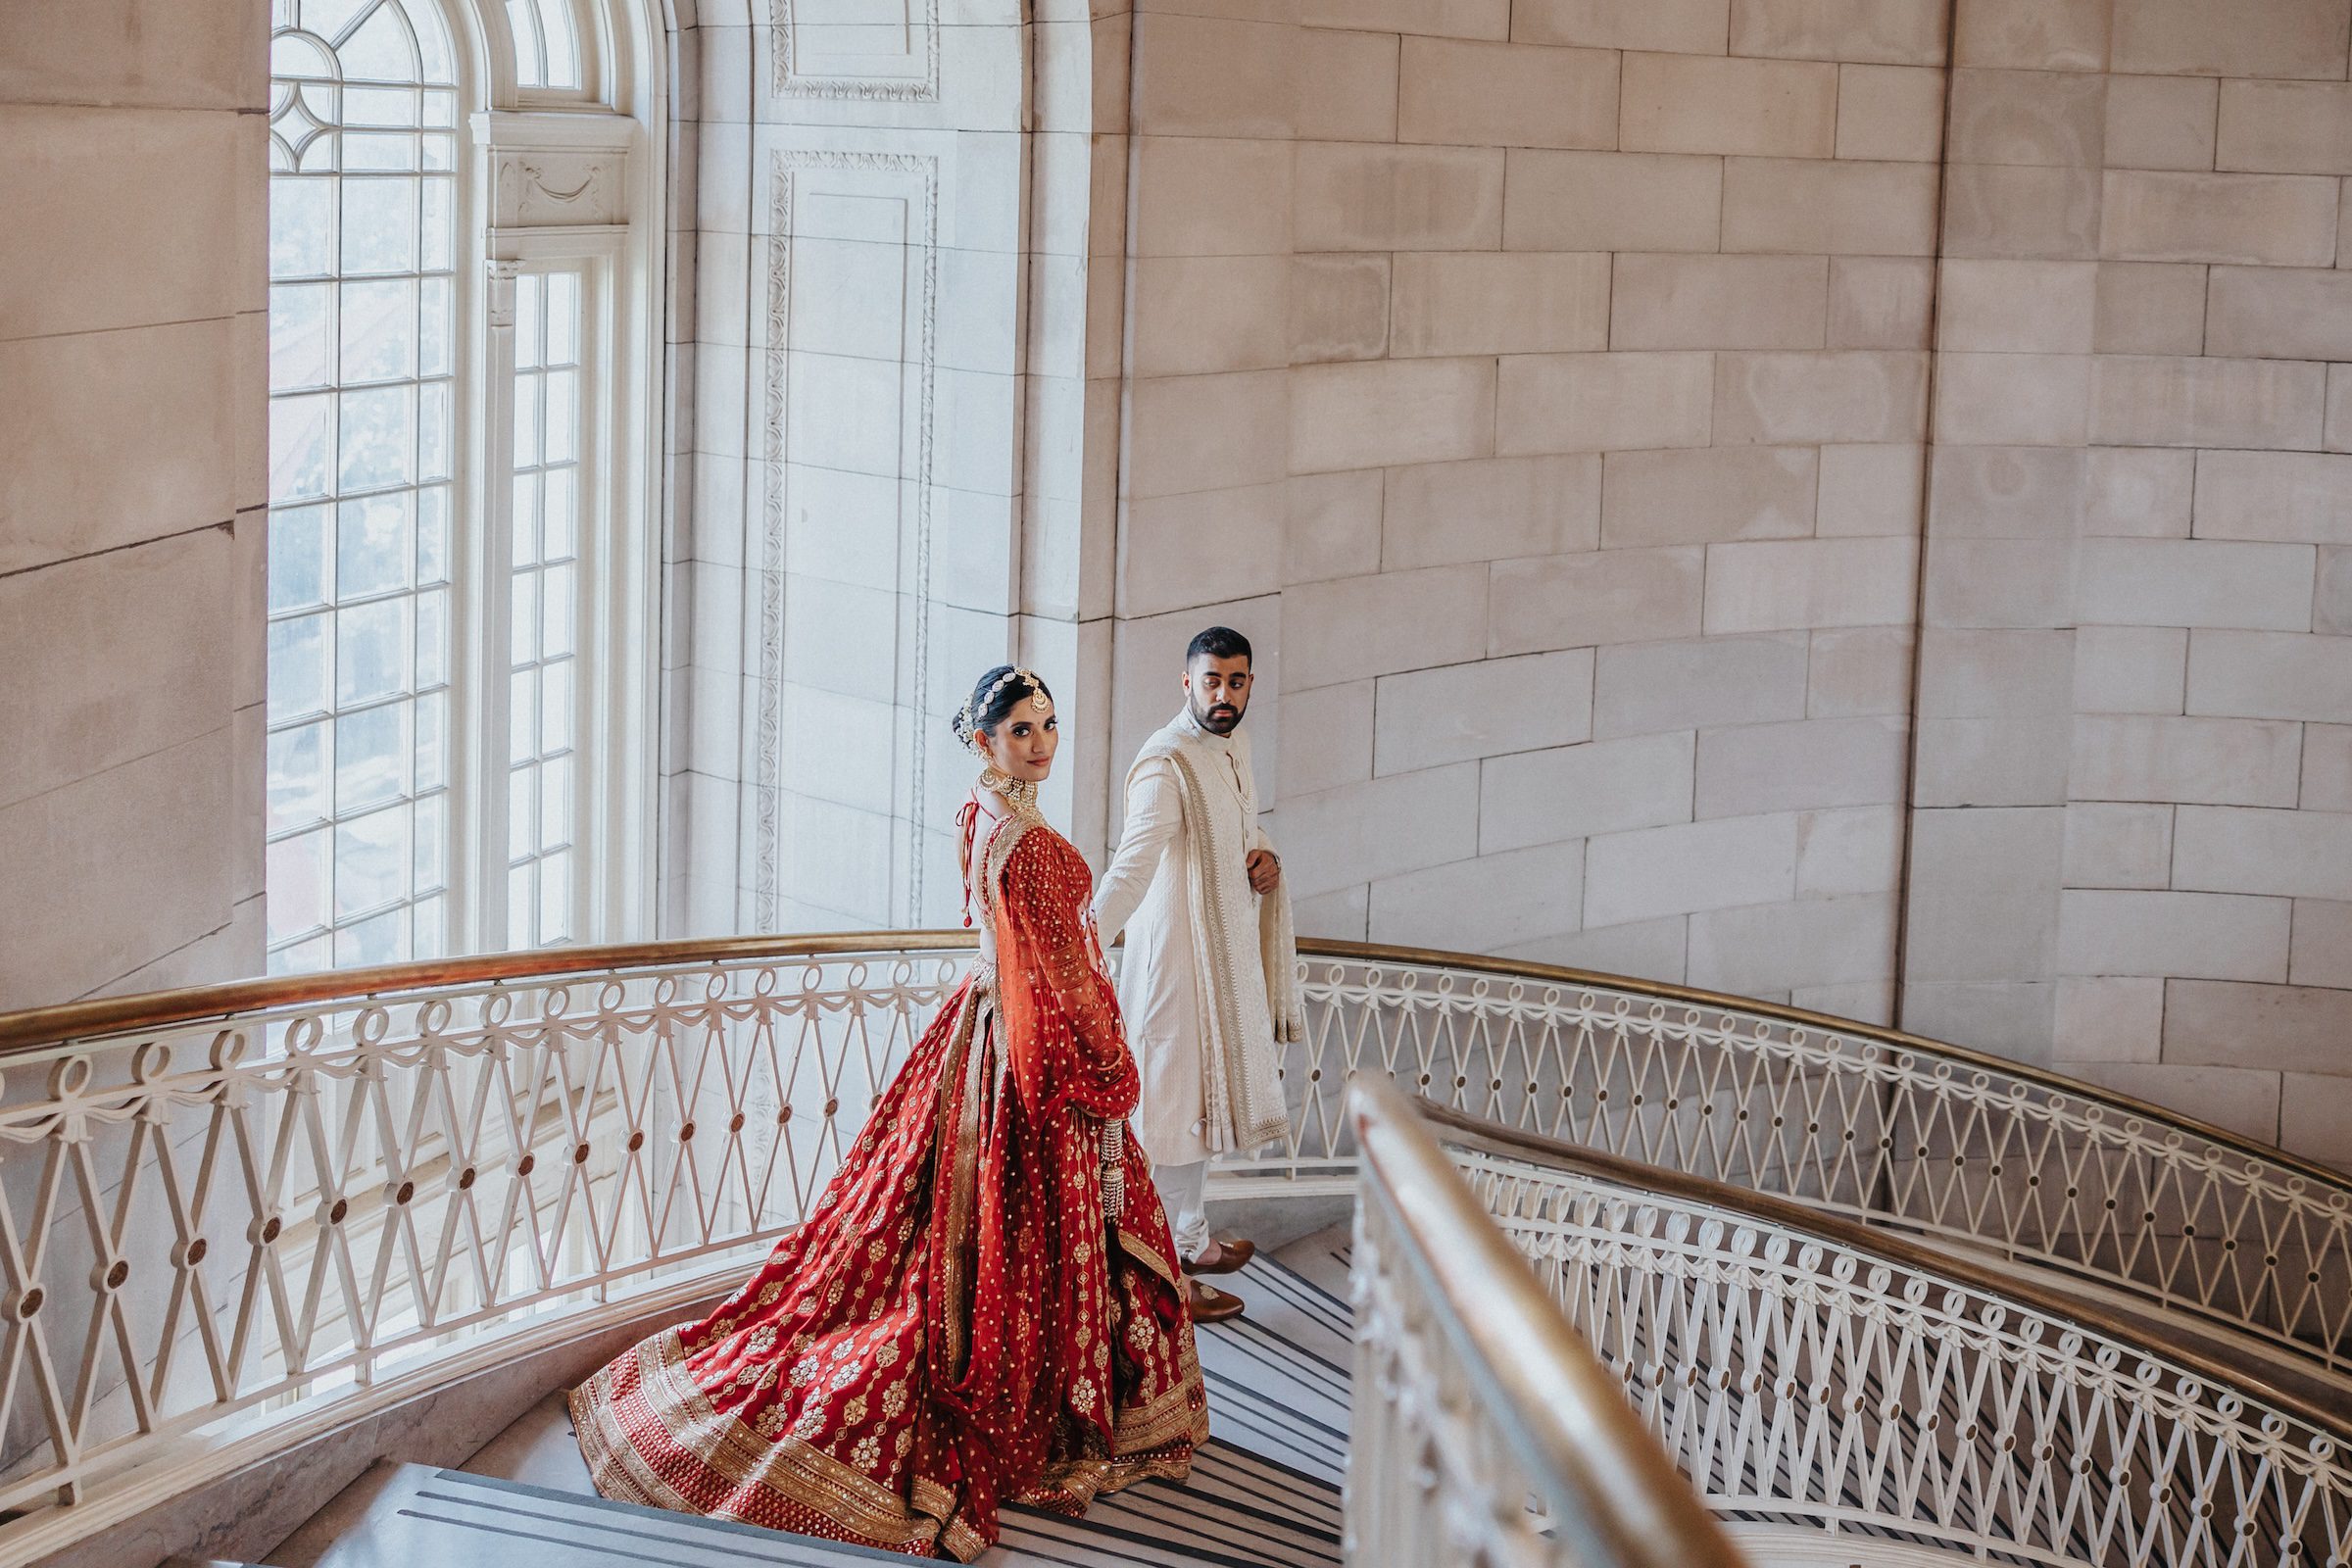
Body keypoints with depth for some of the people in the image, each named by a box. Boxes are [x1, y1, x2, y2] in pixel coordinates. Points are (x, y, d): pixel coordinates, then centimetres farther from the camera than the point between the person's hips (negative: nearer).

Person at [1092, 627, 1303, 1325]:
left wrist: (1264, 856, 0)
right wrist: (1086, 939, -48)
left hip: (1227, 951, 9)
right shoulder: (1167, 764, -22)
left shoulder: (1232, 747, 7)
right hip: (1179, 954, -9)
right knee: (1180, 1104, -3)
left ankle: (1192, 1236, 36)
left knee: (1203, 1099, 21)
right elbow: (1134, 861, -34)